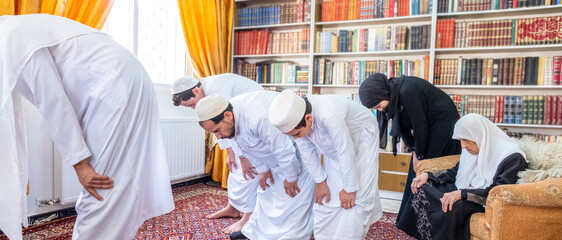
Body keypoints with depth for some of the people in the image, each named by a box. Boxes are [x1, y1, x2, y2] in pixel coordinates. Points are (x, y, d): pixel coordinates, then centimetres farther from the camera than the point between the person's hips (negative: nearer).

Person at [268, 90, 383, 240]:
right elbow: (307, 152, -12)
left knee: (357, 196, -10)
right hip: (334, 147, 5)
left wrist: (350, 189, -24)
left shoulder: (329, 115, -45)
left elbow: (346, 153, -36)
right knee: (329, 193, 3)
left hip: (361, 136, -5)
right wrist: (320, 182, -6)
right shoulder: (293, 118, -25)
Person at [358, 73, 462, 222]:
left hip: (443, 124, -8)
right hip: (428, 125, 8)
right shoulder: (392, 94, -5)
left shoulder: (407, 92, -30)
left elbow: (420, 125, -24)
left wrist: (419, 155, -12)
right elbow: (402, 124, 4)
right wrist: (414, 150, 0)